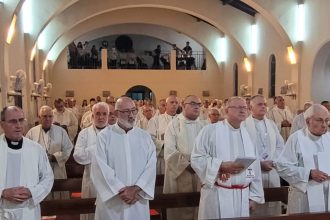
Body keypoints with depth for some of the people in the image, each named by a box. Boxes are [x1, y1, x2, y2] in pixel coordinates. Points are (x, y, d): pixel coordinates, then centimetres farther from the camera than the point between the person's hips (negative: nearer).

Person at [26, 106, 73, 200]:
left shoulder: (61, 131, 3)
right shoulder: (32, 132, 2)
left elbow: (68, 150, 0)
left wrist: (54, 157, -12)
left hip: (57, 173, 0)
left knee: (58, 198, 6)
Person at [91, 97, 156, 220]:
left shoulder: (145, 137, 5)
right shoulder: (104, 136, -3)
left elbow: (151, 166, -2)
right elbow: (101, 167, -10)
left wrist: (136, 189, -13)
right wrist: (121, 190, -14)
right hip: (111, 200, -2)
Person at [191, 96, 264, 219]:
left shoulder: (248, 134, 10)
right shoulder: (210, 130, -5)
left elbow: (254, 166, 12)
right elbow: (197, 158, -10)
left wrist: (253, 195, 9)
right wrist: (221, 166, -21)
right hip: (217, 195, -5)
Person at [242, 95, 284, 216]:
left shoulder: (272, 124, 14)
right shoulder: (243, 125, -3)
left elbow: (280, 146, 11)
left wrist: (272, 162, -5)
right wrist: (259, 163, -13)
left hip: (272, 171, 5)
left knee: (273, 206, 8)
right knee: (254, 207, -1)